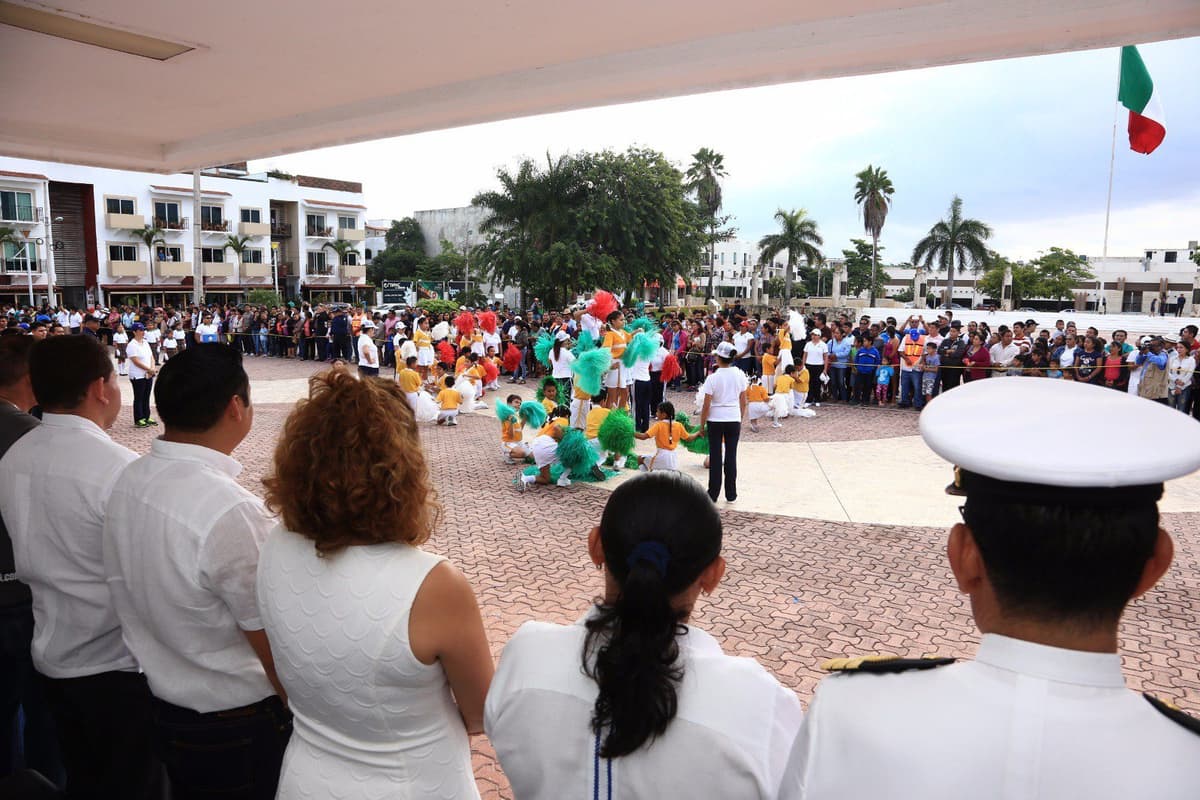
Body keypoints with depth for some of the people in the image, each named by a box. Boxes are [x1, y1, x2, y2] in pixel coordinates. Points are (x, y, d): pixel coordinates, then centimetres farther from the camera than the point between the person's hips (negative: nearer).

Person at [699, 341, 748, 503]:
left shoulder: (713, 378, -13)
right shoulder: (740, 375, -3)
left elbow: (706, 405, -11)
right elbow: (743, 402, 3)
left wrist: (702, 424, 1)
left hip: (715, 420, -2)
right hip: (734, 419, 2)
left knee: (715, 457, 7)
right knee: (731, 456, 10)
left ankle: (713, 494, 13)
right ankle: (731, 494, 16)